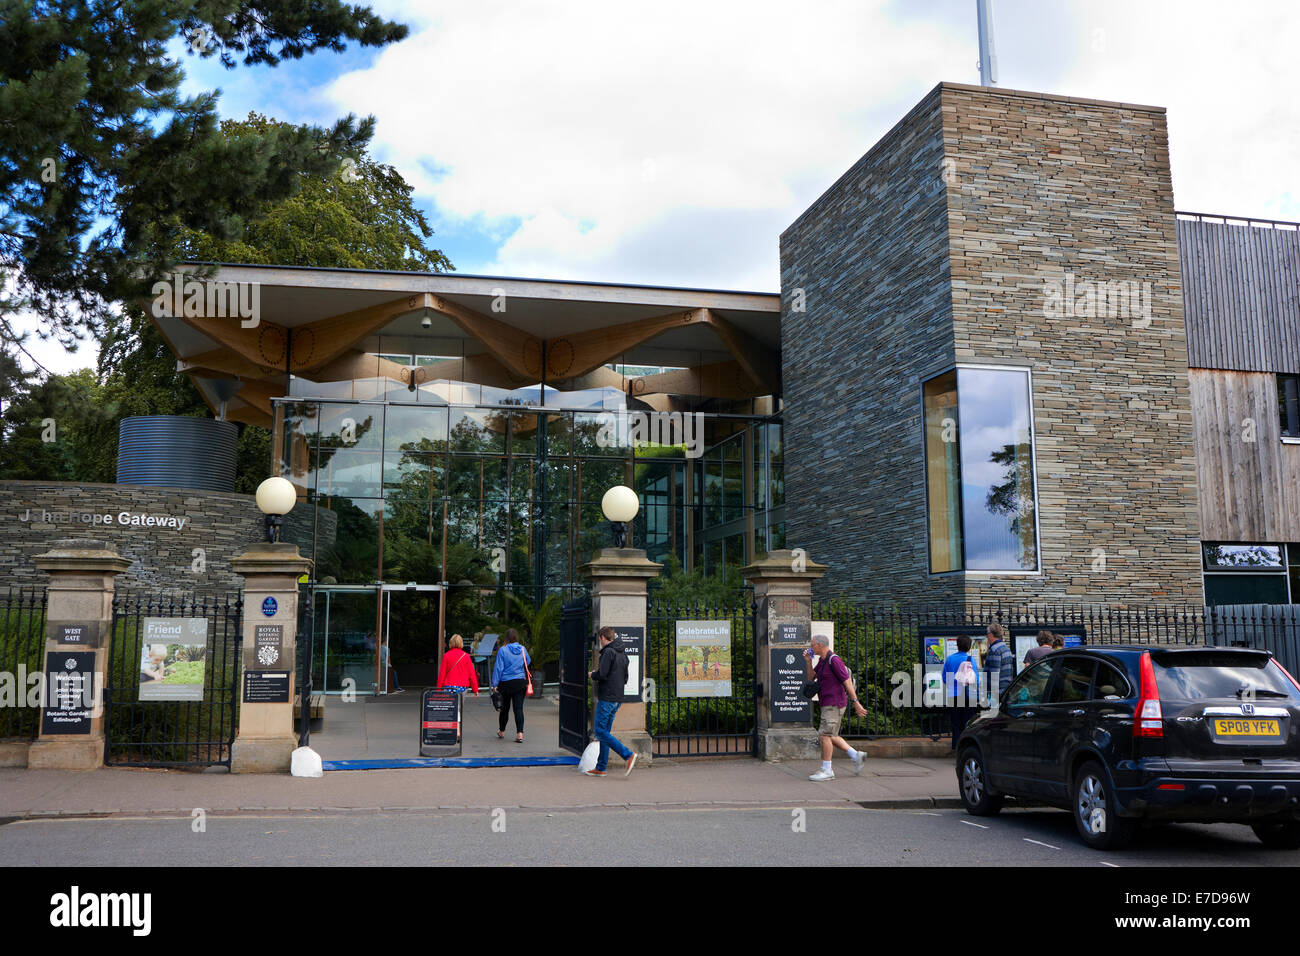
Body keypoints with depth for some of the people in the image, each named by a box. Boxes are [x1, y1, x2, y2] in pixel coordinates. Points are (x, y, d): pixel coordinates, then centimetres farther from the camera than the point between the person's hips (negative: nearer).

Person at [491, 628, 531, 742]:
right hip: (520, 682, 1)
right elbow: (528, 662, 18)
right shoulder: (523, 649, 0)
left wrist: (495, 684, -3)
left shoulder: (502, 650, -9)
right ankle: (520, 733, -15)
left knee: (505, 708, 14)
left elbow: (498, 667, -8)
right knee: (519, 708, -2)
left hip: (506, 683, -1)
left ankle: (501, 731, 32)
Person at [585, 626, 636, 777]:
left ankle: (628, 755, -16)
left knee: (600, 732, -7)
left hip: (606, 698, -9)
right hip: (617, 699, 9)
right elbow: (625, 679, 19)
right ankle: (600, 768, 15)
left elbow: (602, 674, -19)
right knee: (604, 731, 13)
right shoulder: (623, 653, 16)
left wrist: (592, 675, 0)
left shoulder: (608, 652, -12)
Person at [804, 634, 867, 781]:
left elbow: (847, 681, -18)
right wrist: (808, 661, 0)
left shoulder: (834, 661, -17)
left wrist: (856, 703, -20)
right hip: (828, 704, 10)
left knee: (825, 735, -10)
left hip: (834, 704, -10)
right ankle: (855, 756, 21)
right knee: (830, 736, 14)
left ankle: (826, 771, -5)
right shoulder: (822, 661, 13)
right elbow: (811, 678, 14)